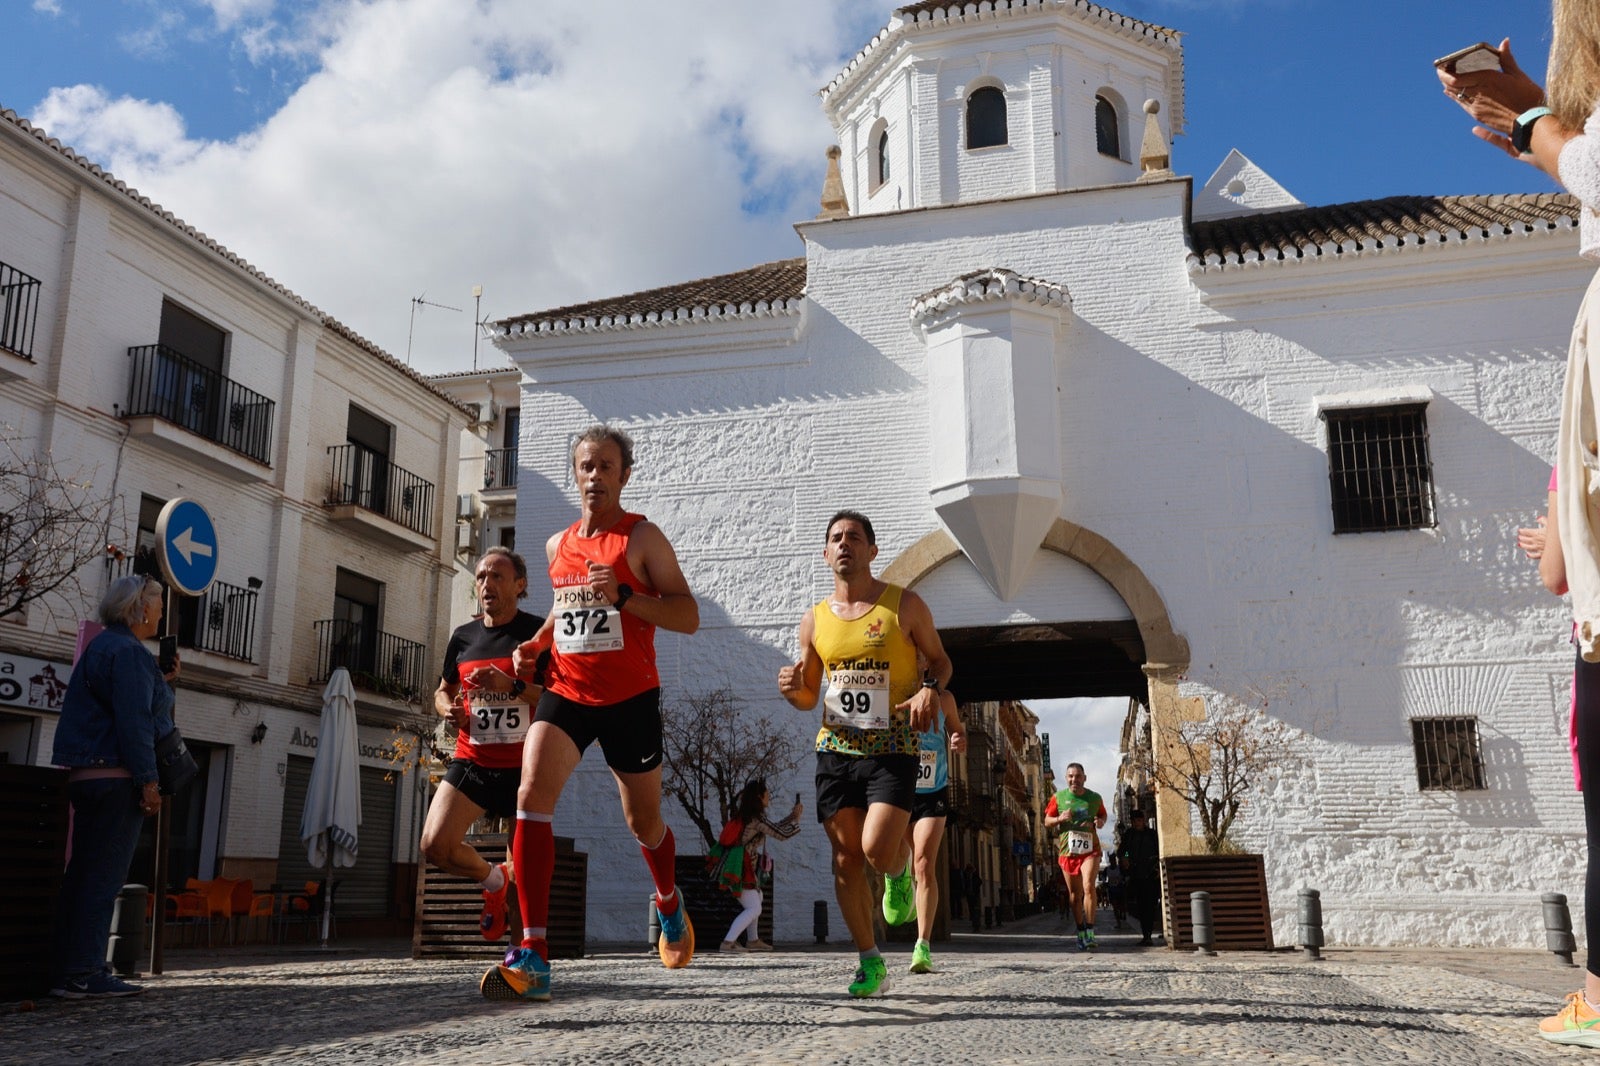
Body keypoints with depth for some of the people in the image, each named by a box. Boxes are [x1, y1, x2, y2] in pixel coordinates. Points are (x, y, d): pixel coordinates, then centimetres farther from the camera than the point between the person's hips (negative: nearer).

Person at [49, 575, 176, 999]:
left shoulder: (102, 646, 21)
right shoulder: (128, 651, -12)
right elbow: (134, 721, -20)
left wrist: (164, 682, 18)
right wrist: (148, 780, -20)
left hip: (87, 776, 11)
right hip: (116, 777, -10)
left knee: (83, 874, 12)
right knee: (103, 878, -7)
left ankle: (67, 970, 16)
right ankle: (82, 974, -6)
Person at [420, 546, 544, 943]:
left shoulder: (539, 632, -4)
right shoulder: (463, 637, 11)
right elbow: (443, 691, 25)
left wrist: (513, 685, -23)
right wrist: (448, 708, 2)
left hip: (523, 766, -4)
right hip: (471, 761, 4)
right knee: (435, 845, -11)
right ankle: (494, 880, 19)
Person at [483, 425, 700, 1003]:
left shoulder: (642, 537, -5)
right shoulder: (558, 545, 12)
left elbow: (688, 616, -10)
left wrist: (623, 595, -23)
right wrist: (535, 644, 10)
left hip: (629, 700, -3)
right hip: (566, 693, 3)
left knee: (643, 821, 12)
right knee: (533, 794, -21)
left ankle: (669, 903, 46)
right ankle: (534, 955, -21)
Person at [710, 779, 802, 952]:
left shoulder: (745, 815, 12)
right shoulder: (757, 819, -16)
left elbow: (772, 828, 22)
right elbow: (781, 834, -12)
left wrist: (791, 817, 23)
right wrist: (796, 819, 3)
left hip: (735, 869, 10)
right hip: (739, 871, -10)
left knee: (756, 899, 25)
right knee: (754, 909, -10)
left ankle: (754, 940, 31)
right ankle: (728, 942, -19)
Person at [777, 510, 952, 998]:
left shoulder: (904, 605, 0)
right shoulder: (815, 620, 8)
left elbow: (940, 660, 9)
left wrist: (930, 688, -13)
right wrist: (792, 689, -8)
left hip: (892, 749, -3)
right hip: (835, 750, 4)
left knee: (878, 850, -19)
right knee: (846, 859, 4)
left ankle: (901, 871, 19)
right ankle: (871, 962, 18)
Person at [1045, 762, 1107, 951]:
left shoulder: (1094, 798, 4)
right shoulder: (1058, 798, 2)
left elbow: (1103, 815, 21)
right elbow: (1047, 822, 8)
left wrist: (1101, 821, -2)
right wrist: (1060, 818, -13)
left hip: (1090, 850, -1)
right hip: (1067, 851, 1)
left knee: (1088, 887, -19)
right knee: (1075, 894, 7)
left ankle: (1090, 933, -17)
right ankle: (1081, 934, 21)